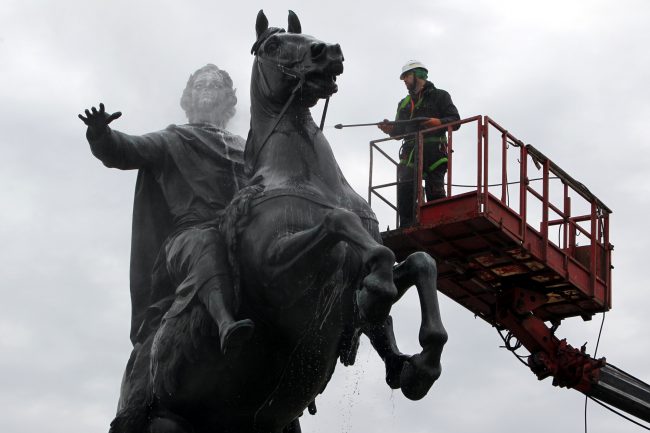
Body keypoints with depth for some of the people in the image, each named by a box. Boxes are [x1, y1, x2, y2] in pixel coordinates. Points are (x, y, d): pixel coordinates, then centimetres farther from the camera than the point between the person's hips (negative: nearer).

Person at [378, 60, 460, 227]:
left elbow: (455, 121, 2)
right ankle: (406, 228, -15)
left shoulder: (439, 96, 11)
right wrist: (390, 129, 1)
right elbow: (400, 130, 24)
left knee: (434, 192, -11)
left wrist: (438, 122, -17)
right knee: (404, 189, -12)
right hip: (410, 151, 4)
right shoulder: (404, 103, 29)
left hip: (433, 150, -4)